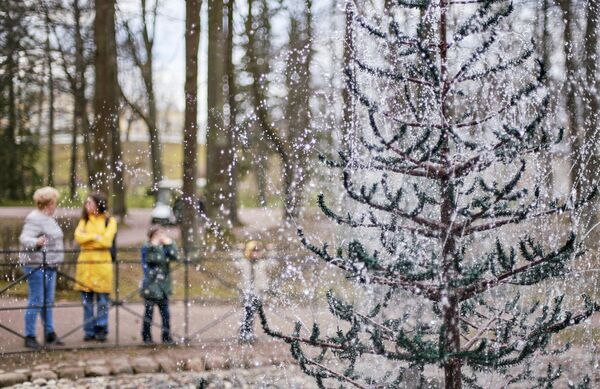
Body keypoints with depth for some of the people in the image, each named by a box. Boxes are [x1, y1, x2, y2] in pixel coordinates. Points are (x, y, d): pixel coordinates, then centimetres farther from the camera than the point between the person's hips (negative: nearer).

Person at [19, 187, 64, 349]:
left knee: (48, 301, 13)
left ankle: (50, 334, 20)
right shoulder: (34, 219, -14)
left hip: (50, 265, 9)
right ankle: (29, 337, -2)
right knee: (36, 301, -7)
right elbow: (24, 238, -24)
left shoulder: (49, 218, 15)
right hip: (36, 265, -9)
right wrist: (36, 242, -45)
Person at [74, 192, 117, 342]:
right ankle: (89, 331, 9)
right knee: (87, 300, 3)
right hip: (85, 263, 3)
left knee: (102, 300, -2)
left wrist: (87, 237, -4)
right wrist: (96, 236, -9)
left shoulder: (110, 221, 4)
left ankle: (101, 330, 4)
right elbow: (78, 237, -2)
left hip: (102, 263, -3)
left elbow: (106, 240, -9)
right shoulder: (84, 220, 15)